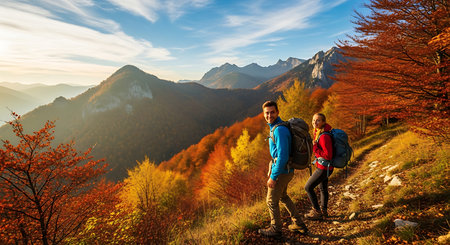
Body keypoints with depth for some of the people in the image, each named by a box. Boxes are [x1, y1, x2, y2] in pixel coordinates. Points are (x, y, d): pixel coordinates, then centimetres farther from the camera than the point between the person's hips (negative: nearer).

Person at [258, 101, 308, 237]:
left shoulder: (280, 130, -24)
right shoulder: (275, 127, 8)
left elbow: (283, 156, -27)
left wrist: (273, 177, -22)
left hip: (281, 171, -10)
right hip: (286, 170, 10)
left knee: (272, 201, 9)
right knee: (283, 197, 26)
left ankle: (275, 229, 31)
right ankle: (299, 225, 39)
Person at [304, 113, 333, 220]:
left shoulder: (324, 136, -27)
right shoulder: (318, 132, 1)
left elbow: (328, 156, -27)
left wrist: (314, 148, -25)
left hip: (324, 168, -9)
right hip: (321, 166, 9)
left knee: (308, 187, 0)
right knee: (323, 188, 22)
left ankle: (317, 212, 13)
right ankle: (323, 211, 40)